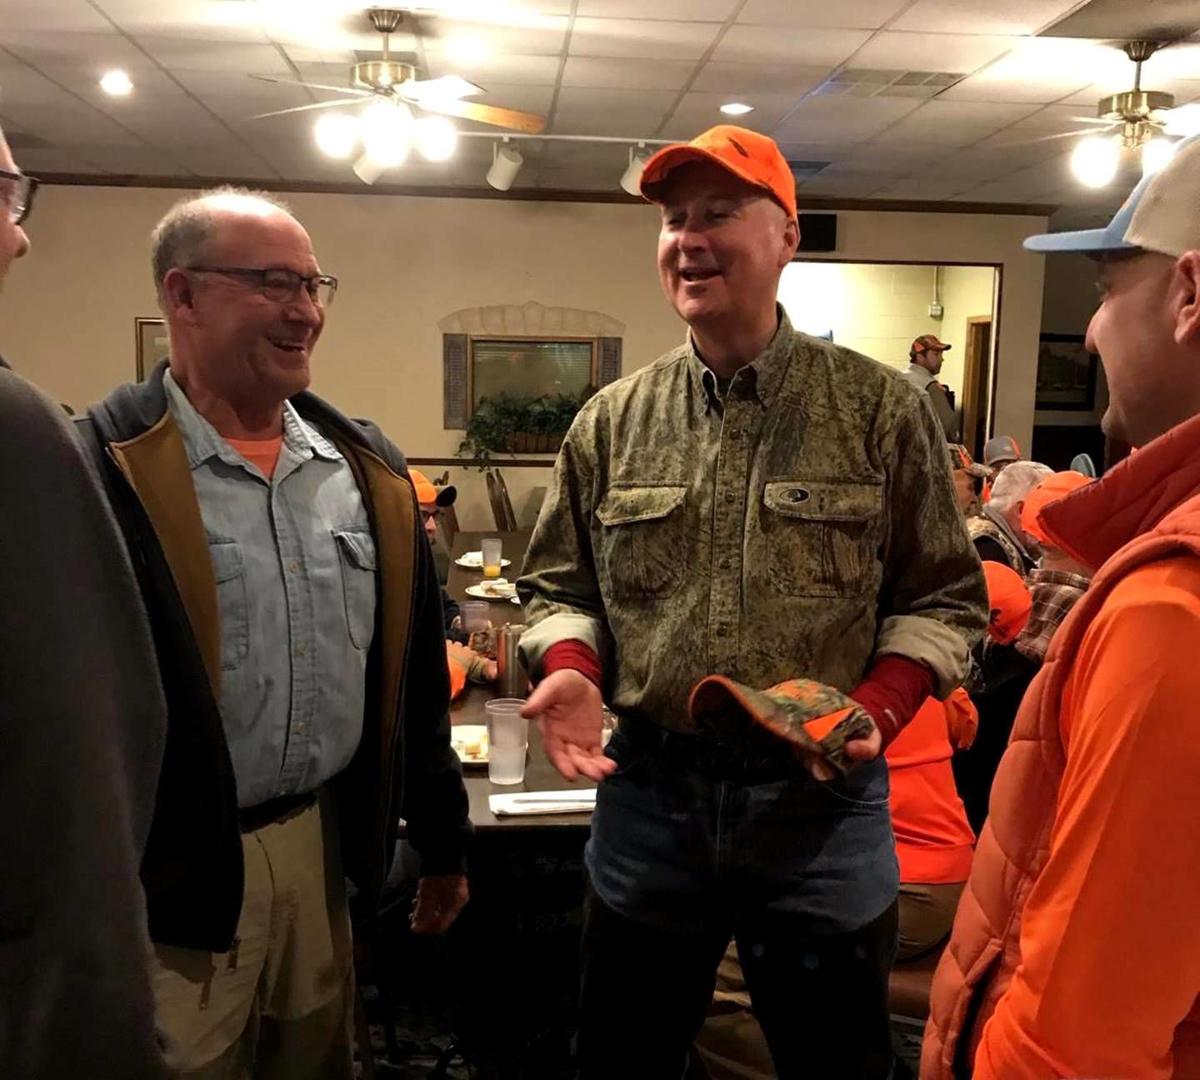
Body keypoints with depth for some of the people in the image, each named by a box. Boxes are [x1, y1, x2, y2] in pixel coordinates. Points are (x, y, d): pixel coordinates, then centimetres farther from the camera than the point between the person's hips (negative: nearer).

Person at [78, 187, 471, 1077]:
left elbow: (415, 676, 9)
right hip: (164, 873, -5)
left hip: (322, 847, 6)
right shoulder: (103, 472, -14)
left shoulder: (367, 466, 4)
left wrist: (443, 842, 13)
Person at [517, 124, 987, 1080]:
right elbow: (559, 586, 10)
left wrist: (876, 708, -17)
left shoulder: (882, 410, -3)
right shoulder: (612, 421, 3)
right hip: (648, 793, 2)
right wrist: (571, 669, -11)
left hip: (822, 798, -1)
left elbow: (943, 599, 0)